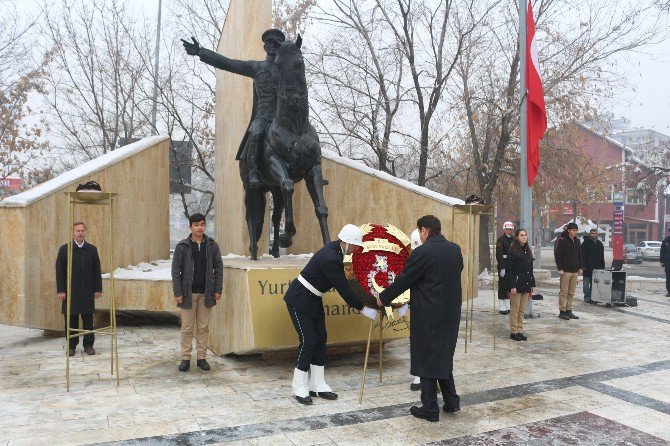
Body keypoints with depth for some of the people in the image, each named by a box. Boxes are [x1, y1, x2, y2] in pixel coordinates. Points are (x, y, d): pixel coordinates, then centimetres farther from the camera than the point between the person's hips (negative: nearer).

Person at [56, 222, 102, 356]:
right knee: (71, 320, 4)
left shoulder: (92, 249, 7)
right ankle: (71, 345, 16)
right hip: (70, 291, -1)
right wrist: (60, 290, -5)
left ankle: (88, 345, 14)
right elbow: (59, 271, 1)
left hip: (87, 291, 1)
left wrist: (98, 289, 3)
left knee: (88, 320, 4)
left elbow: (97, 271, 8)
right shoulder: (64, 249, 2)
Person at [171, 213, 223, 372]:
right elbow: (176, 270, -3)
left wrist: (218, 290, 0)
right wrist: (177, 293, -8)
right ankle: (185, 358, 14)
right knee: (187, 328, 4)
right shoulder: (182, 246, -3)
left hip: (206, 293, 2)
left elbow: (218, 268, 6)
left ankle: (201, 357, 18)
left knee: (204, 327, 8)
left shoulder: (212, 245, 3)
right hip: (188, 293, -2)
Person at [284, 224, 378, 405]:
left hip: (313, 300, 10)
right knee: (308, 341, -6)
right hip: (299, 300, -10)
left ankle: (317, 385, 17)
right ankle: (300, 388, 8)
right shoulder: (330, 259, -28)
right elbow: (343, 288, -23)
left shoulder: (335, 250, 0)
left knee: (320, 339, 9)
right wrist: (362, 309, -15)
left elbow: (343, 283, 11)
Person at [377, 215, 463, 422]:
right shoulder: (455, 249, 4)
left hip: (428, 316, -7)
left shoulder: (422, 252, -17)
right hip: (451, 313, 7)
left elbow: (403, 280, -10)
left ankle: (430, 409, 14)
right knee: (444, 357, 21)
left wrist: (383, 298, 5)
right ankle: (451, 401, 27)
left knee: (426, 360, 6)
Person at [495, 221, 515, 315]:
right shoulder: (501, 240, -10)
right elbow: (499, 255, -15)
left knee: (510, 285, 11)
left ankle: (507, 306, 21)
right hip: (503, 266, -7)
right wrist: (502, 268, -20)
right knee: (503, 285, -1)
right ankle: (502, 308, 6)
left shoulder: (513, 239, 12)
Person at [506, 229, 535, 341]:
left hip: (526, 285, 7)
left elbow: (531, 270, 18)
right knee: (515, 309, 0)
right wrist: (512, 286, -17)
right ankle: (513, 331, 8)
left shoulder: (528, 251, 13)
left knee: (522, 310, 11)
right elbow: (509, 270, -13)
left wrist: (532, 284, 14)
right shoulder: (512, 251, -10)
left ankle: (519, 331, 18)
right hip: (517, 284, -7)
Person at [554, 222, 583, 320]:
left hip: (575, 270, 7)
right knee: (564, 292, -2)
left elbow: (579, 255, 19)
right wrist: (560, 268, -15)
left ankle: (569, 310, 17)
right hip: (566, 270, -6)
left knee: (572, 293, 10)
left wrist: (581, 267, 11)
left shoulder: (577, 240, 13)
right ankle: (562, 311, 4)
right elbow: (557, 255, -10)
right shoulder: (562, 240, -7)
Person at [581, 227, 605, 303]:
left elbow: (602, 257, 19)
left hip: (597, 267, 6)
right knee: (586, 282, -1)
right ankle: (587, 297, 4)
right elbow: (583, 255, -10)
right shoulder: (585, 243, -5)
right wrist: (583, 266, -18)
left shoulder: (600, 244, 15)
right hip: (588, 266, -6)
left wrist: (603, 267, 13)